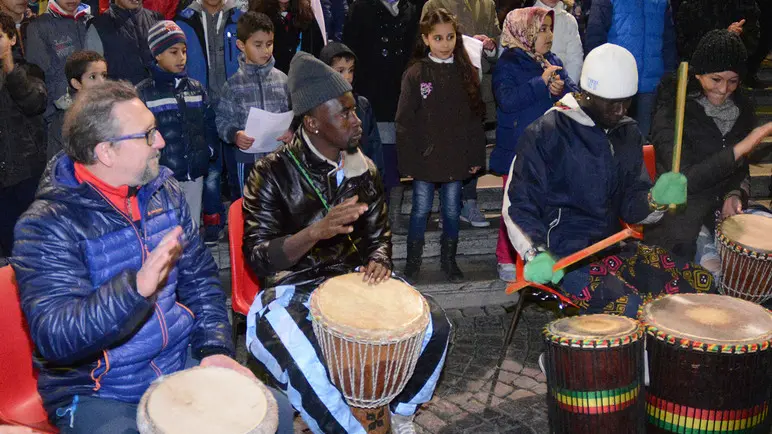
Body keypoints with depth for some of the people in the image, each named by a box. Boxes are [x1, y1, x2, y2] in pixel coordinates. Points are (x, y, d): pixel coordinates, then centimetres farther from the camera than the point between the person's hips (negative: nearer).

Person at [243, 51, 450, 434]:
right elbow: (258, 258, -17)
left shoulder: (362, 169, 2)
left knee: (434, 326, -9)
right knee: (305, 371, -33)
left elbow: (377, 233, 13)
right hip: (293, 289, -5)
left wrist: (378, 262, -11)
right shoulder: (273, 173, -14)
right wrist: (316, 232, -33)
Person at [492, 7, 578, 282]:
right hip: (518, 149, -5)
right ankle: (506, 259, 16)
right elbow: (507, 100, -22)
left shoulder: (552, 61, 10)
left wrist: (560, 89, -16)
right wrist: (541, 83, -21)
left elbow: (575, 95, 6)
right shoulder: (508, 64, -7)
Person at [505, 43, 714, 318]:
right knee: (633, 310, -28)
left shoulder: (628, 134, 11)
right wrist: (536, 254, -27)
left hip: (614, 245, 7)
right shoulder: (546, 133, -10)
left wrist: (656, 200, -10)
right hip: (564, 256, -7)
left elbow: (632, 207, 13)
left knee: (700, 283, -5)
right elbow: (517, 206, -10)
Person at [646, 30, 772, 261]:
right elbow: (685, 179, -21)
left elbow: (740, 168, 15)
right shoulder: (671, 114, -13)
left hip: (725, 215, 6)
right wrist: (741, 148, -26)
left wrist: (735, 194, -7)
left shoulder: (741, 109, 6)